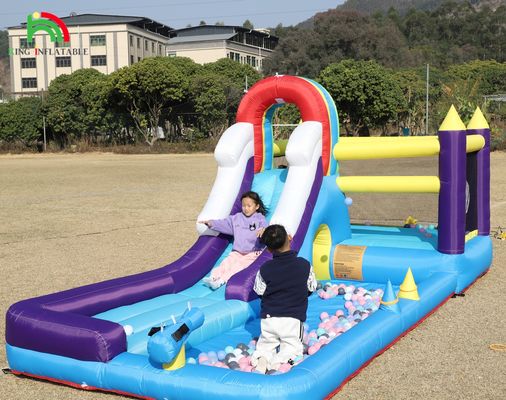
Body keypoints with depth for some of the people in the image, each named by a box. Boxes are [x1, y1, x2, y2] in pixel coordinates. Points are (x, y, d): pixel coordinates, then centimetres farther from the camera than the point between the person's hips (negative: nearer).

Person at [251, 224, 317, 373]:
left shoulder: (264, 269, -9)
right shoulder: (304, 265, -7)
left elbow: (259, 292, 3)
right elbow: (311, 288, 6)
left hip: (269, 317, 1)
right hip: (293, 318, -1)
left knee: (266, 343, 19)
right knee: (292, 345, 14)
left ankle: (262, 357, -15)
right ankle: (280, 360, -18)